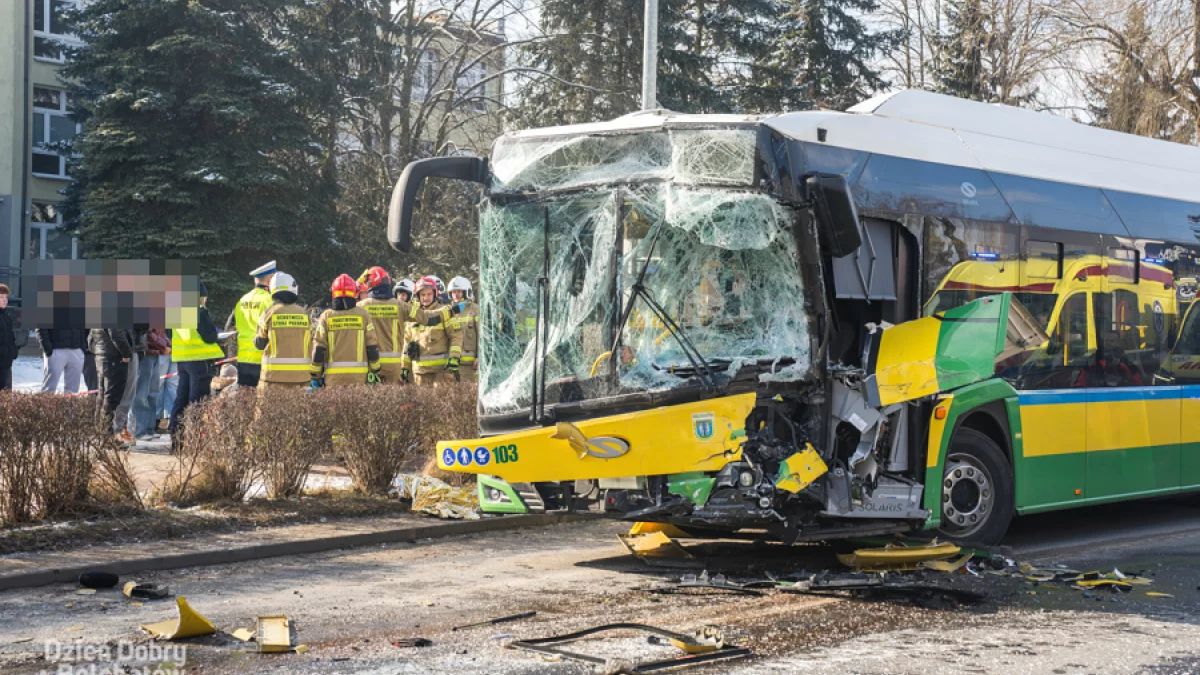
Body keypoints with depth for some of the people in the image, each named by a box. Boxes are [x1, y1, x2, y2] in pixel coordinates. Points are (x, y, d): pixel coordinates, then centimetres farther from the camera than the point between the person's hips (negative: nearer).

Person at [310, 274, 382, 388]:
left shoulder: (326, 316, 1)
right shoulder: (363, 315, 1)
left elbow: (318, 348, 0)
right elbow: (372, 347, 2)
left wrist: (315, 376, 6)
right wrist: (375, 371, 10)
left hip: (333, 376, 0)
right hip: (359, 375, 0)